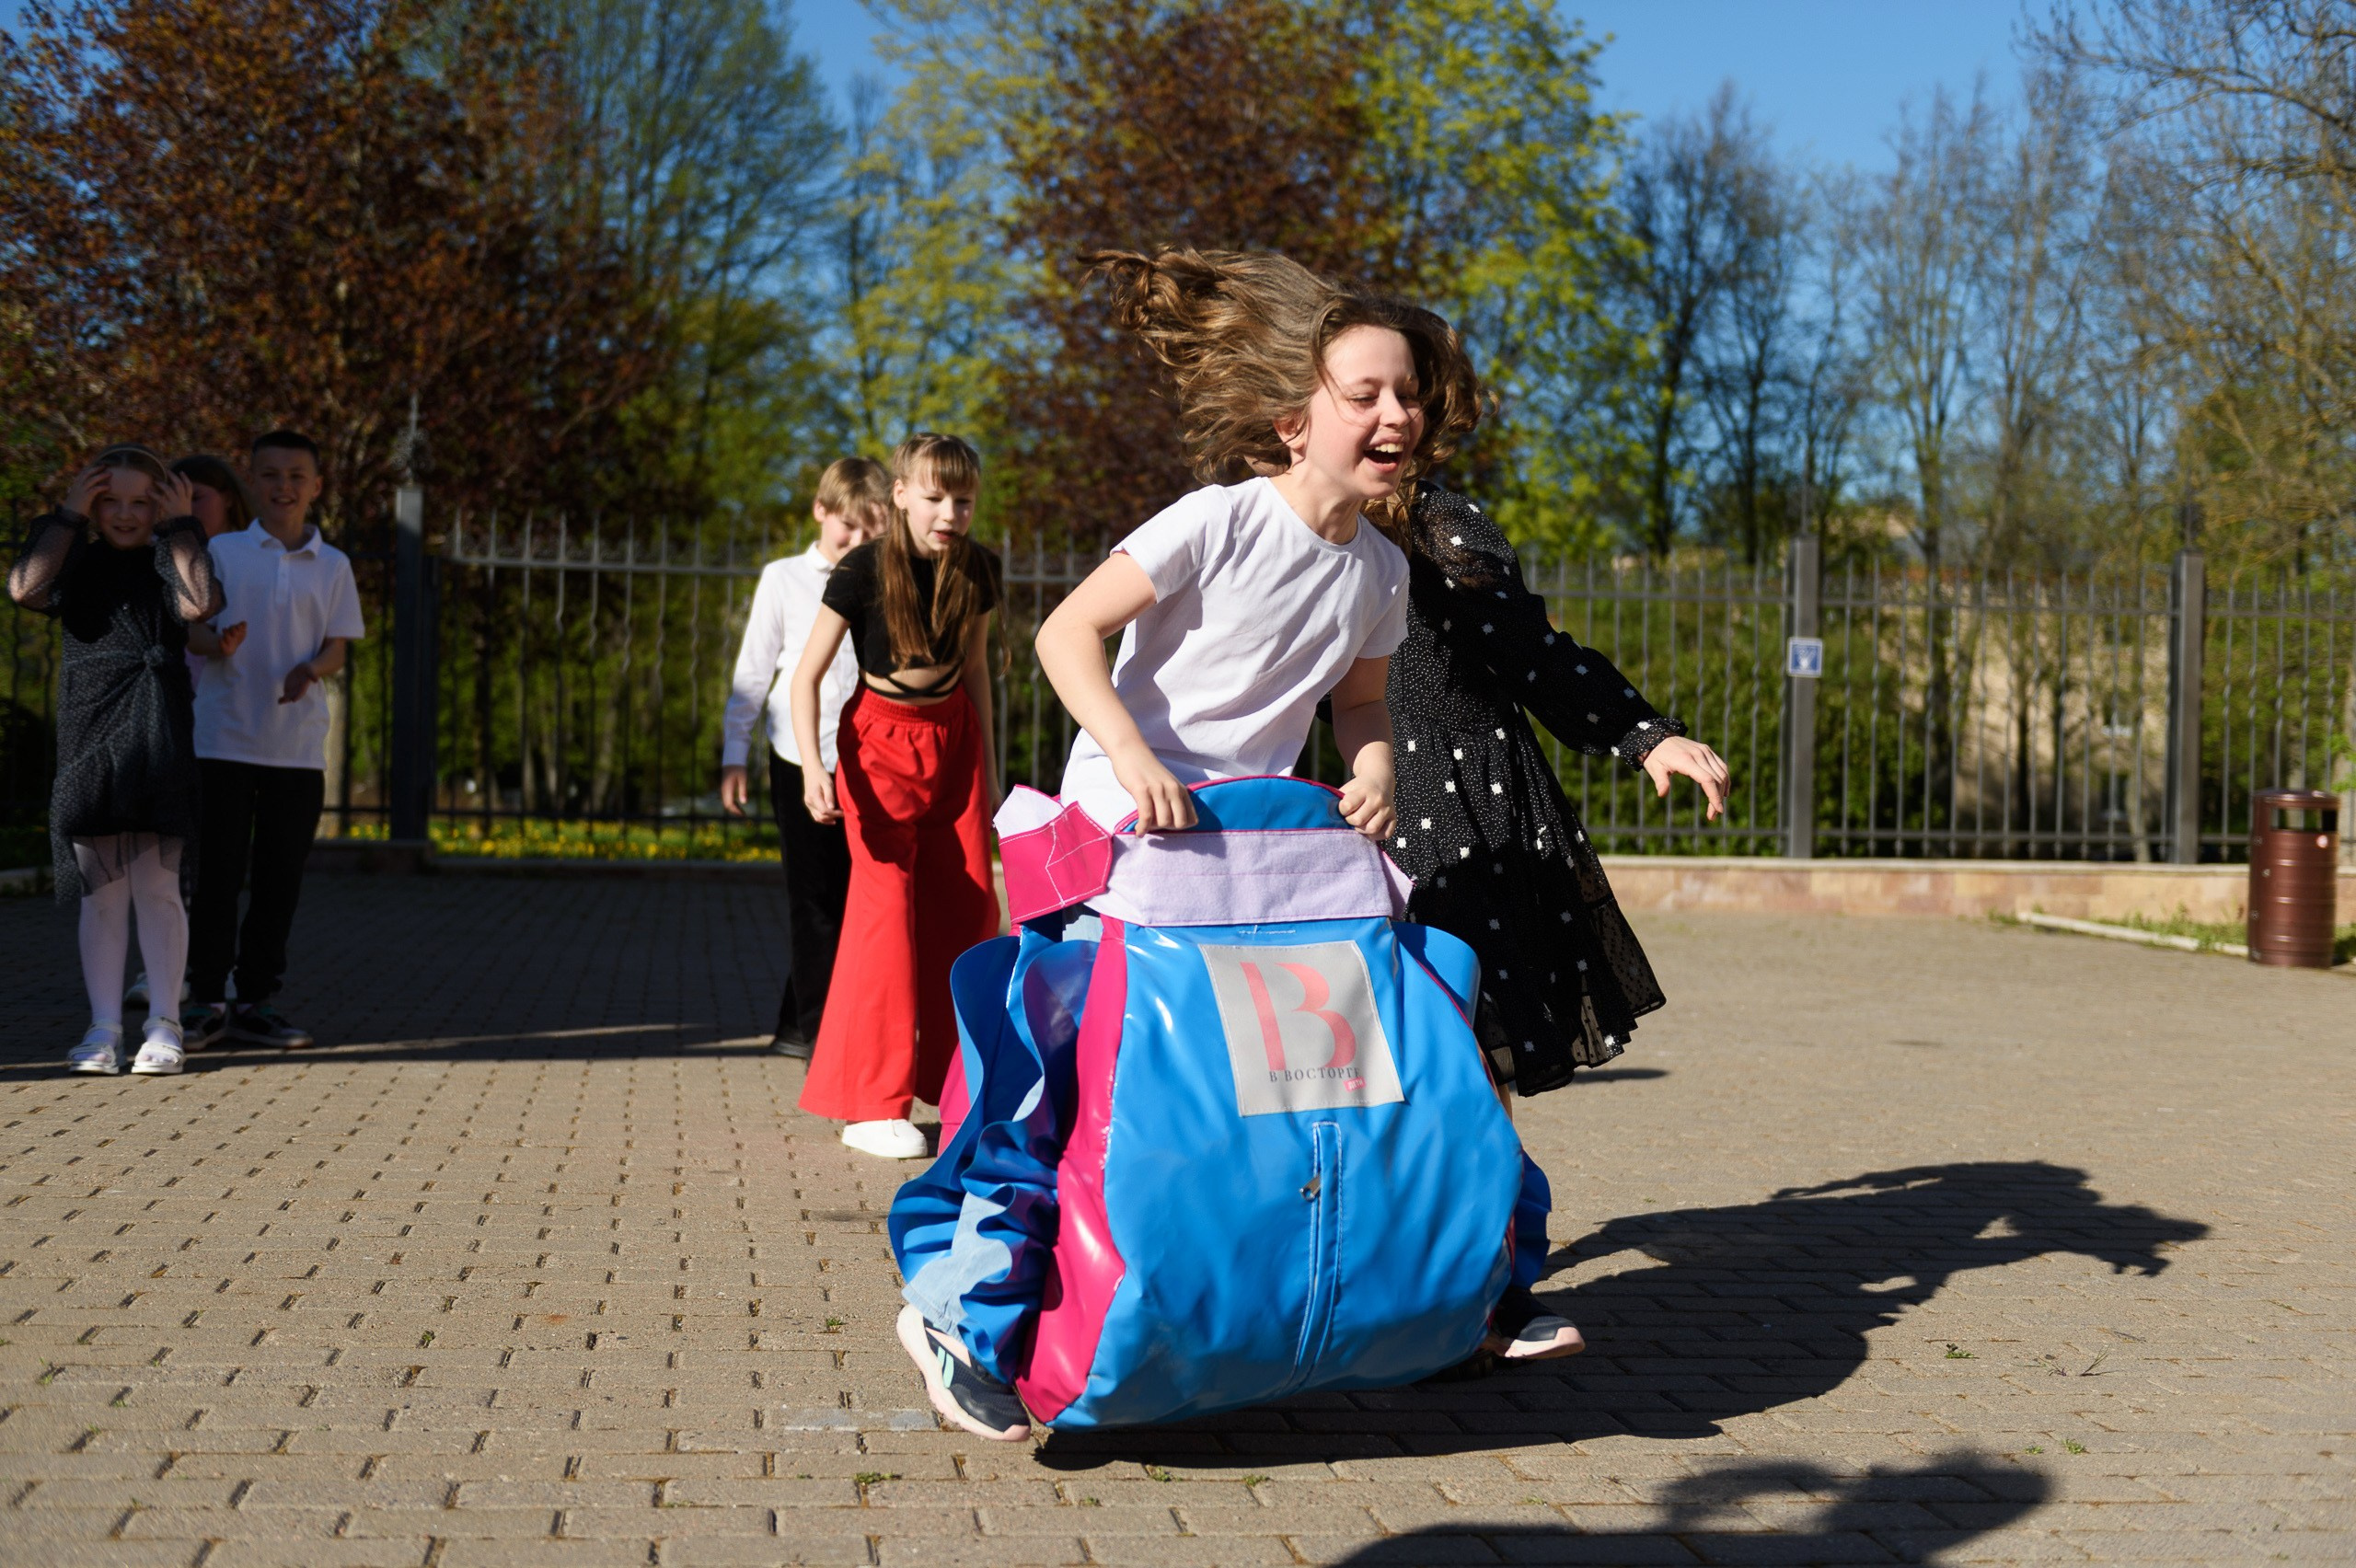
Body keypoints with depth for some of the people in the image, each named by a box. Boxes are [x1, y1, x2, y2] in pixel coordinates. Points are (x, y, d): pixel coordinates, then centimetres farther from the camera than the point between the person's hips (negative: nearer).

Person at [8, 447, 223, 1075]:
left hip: (157, 739, -1)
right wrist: (69, 516, -3)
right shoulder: (75, 561, 12)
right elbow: (25, 588, -9)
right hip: (89, 735, 2)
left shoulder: (169, 562, 10)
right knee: (102, 891, 2)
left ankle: (164, 1025, 2)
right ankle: (104, 1028, 5)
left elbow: (201, 602, -12)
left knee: (156, 885, -4)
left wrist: (178, 527, -4)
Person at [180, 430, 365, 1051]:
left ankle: (255, 1000, 14)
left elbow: (337, 647, 7)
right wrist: (217, 645, -19)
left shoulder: (333, 566, 8)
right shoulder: (222, 551, 4)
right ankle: (206, 997, 8)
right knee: (218, 871, -1)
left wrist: (310, 670, -16)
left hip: (299, 744, 2)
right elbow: (191, 627, 4)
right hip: (224, 737, -2)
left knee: (280, 877, 5)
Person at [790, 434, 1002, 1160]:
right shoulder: (863, 572, -16)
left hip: (952, 737, 5)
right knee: (886, 901, -13)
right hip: (880, 740, -5)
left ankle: (966, 1086, 14)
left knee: (969, 905, 0)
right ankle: (872, 1105, -7)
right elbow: (807, 674, -13)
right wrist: (814, 766, -27)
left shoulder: (976, 571, -2)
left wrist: (989, 766, 14)